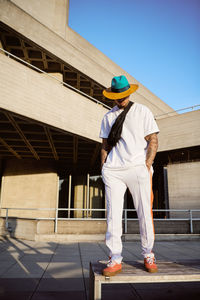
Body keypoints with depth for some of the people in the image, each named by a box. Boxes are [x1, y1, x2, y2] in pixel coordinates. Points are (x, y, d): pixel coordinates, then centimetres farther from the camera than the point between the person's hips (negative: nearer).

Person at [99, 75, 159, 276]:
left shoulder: (143, 112, 9)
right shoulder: (108, 117, 17)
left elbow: (153, 140, 4)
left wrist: (147, 166, -7)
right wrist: (104, 169, 7)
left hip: (138, 168, -2)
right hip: (113, 170, 2)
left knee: (145, 214, 1)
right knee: (113, 215, -2)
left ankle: (148, 255, 20)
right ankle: (115, 260, 7)